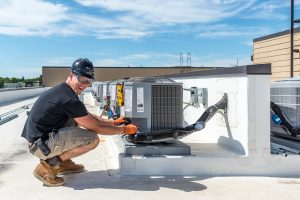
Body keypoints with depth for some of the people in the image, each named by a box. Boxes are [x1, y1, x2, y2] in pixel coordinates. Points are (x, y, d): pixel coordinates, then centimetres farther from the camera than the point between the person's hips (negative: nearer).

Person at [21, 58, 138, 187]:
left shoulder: (61, 90, 9)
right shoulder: (69, 99, -21)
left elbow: (89, 116, 19)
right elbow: (96, 128, -14)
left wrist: (113, 122, 15)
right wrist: (123, 130, -1)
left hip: (37, 139, 10)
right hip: (40, 145, -10)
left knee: (78, 118, 21)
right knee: (93, 138, -18)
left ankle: (64, 163, 19)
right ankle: (50, 164, -6)